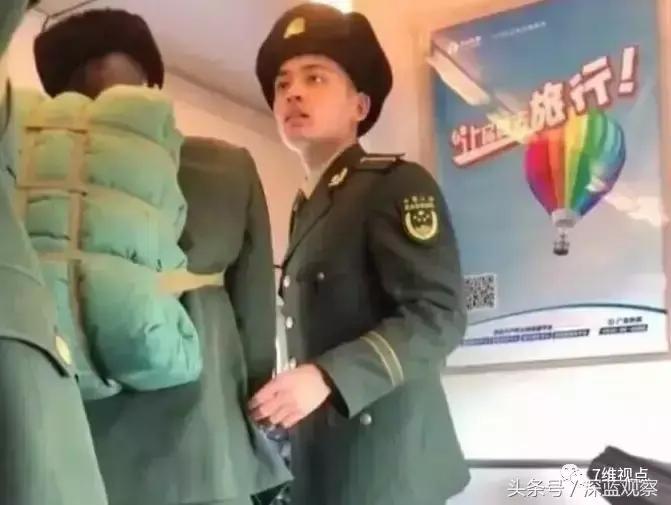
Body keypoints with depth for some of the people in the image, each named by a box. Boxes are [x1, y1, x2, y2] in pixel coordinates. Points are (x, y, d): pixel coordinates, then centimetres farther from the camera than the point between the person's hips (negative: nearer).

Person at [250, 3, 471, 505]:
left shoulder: (398, 184, -6)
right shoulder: (307, 210, 19)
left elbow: (439, 316, -16)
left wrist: (327, 377, -23)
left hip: (385, 459, -7)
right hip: (320, 460, 7)